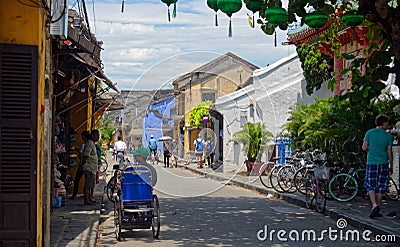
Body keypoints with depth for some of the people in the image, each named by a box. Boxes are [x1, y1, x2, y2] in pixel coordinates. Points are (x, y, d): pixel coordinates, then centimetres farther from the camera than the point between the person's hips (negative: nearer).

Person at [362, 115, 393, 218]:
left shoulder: (369, 133, 2)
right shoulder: (388, 136, 2)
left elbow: (364, 148, 1)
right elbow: (389, 152, 3)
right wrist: (391, 166, 11)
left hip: (372, 163, -1)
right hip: (384, 163, 1)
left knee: (370, 186, 3)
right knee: (381, 187, 8)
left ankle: (374, 205, -17)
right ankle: (377, 209, 9)